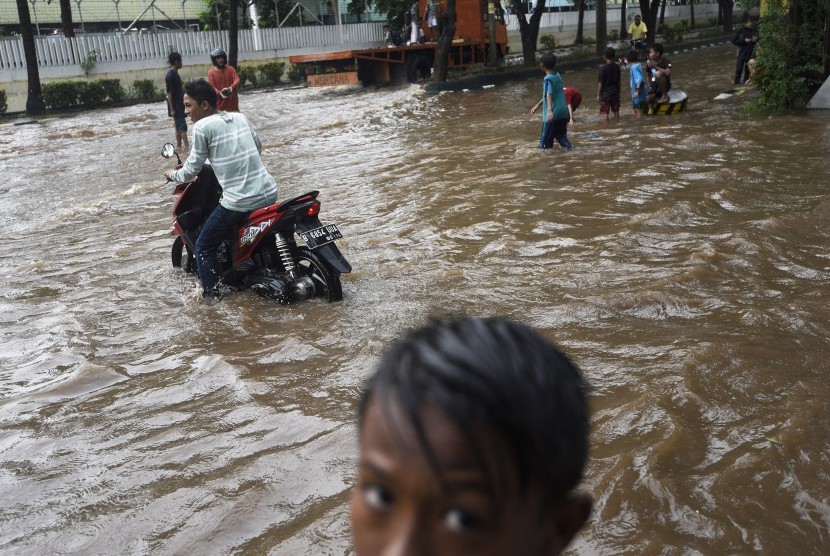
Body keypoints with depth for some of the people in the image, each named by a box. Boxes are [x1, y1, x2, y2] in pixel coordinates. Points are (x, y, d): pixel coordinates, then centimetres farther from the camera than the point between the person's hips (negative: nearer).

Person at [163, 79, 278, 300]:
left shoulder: (202, 126, -5)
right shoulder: (239, 117, 13)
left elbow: (191, 170, -1)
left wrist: (173, 175, 19)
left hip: (239, 202, -7)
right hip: (269, 193, 7)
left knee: (203, 248, 9)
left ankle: (211, 295, 7)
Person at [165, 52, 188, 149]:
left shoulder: (175, 74, 12)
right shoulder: (170, 76, -16)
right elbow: (169, 93, -18)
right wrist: (172, 109, -20)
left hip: (180, 104, 9)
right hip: (175, 105, -9)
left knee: (178, 126, 11)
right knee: (182, 126, -12)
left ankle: (179, 146, 16)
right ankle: (187, 146, -14)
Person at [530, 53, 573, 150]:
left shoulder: (548, 78, -11)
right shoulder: (558, 76, 13)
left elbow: (549, 95, -27)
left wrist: (549, 111, -41)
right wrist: (538, 105, 32)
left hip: (553, 114, -8)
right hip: (563, 113, 8)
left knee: (545, 144, 0)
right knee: (561, 137, 15)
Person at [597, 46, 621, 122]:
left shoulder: (603, 67, -14)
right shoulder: (617, 66, 2)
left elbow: (600, 82, -13)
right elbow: (618, 81, 10)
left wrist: (598, 95, -6)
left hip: (605, 93, -6)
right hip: (615, 92, 6)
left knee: (604, 113, -2)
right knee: (616, 111, 14)